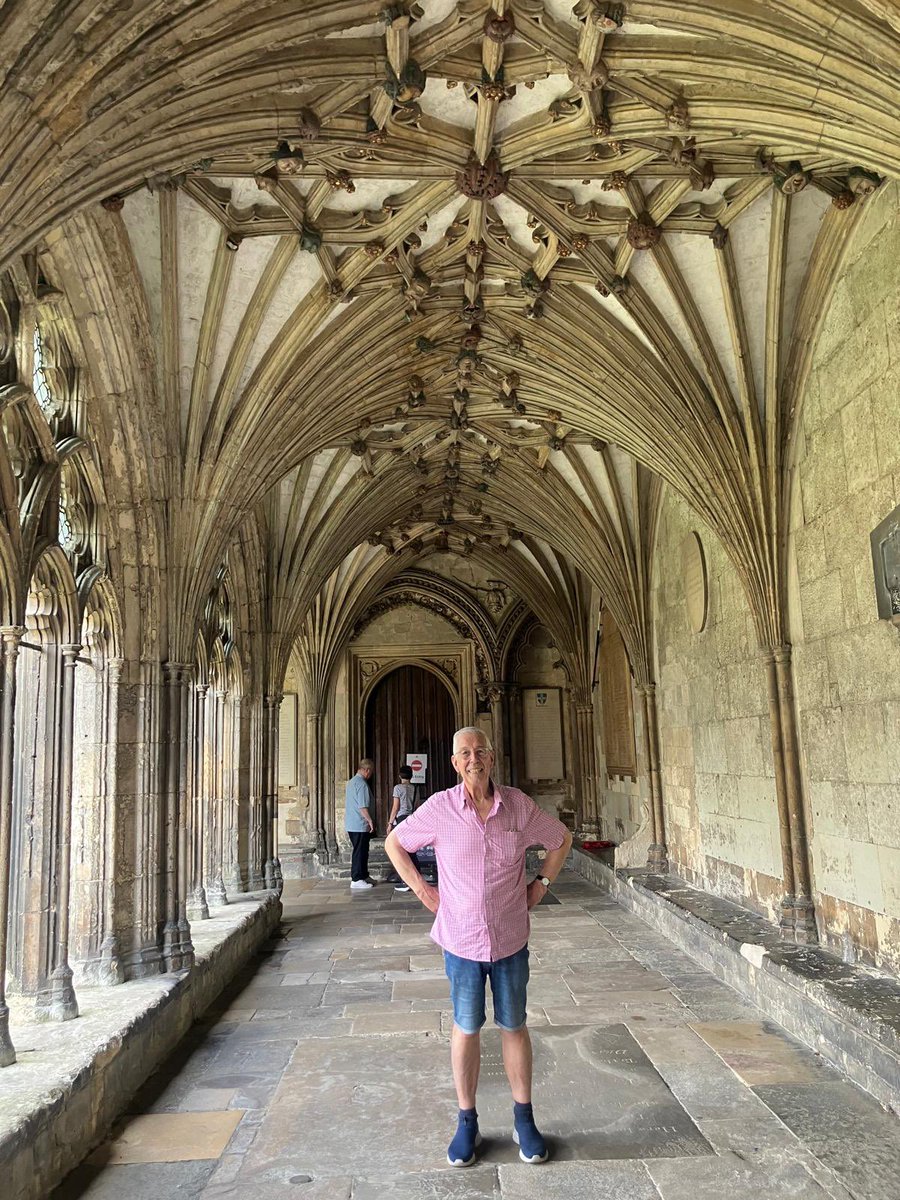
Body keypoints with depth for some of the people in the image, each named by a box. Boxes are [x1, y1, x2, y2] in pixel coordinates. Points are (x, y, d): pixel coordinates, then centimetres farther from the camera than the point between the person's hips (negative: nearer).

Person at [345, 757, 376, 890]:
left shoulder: (351, 782, 13)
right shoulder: (362, 784, -18)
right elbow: (363, 807, -22)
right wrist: (370, 821, -14)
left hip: (350, 824, 10)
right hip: (360, 825, -10)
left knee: (361, 851, 17)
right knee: (360, 852, -3)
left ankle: (363, 876, 25)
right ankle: (357, 880, 1)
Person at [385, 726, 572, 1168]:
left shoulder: (518, 805, -8)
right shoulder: (439, 808, -11)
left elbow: (561, 838, 10)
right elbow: (394, 842, 4)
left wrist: (542, 884, 3)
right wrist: (421, 890, -1)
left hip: (511, 938, 1)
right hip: (461, 940, -1)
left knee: (514, 1027, 13)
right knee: (466, 1028, 10)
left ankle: (523, 1118, 29)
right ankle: (467, 1123, 26)